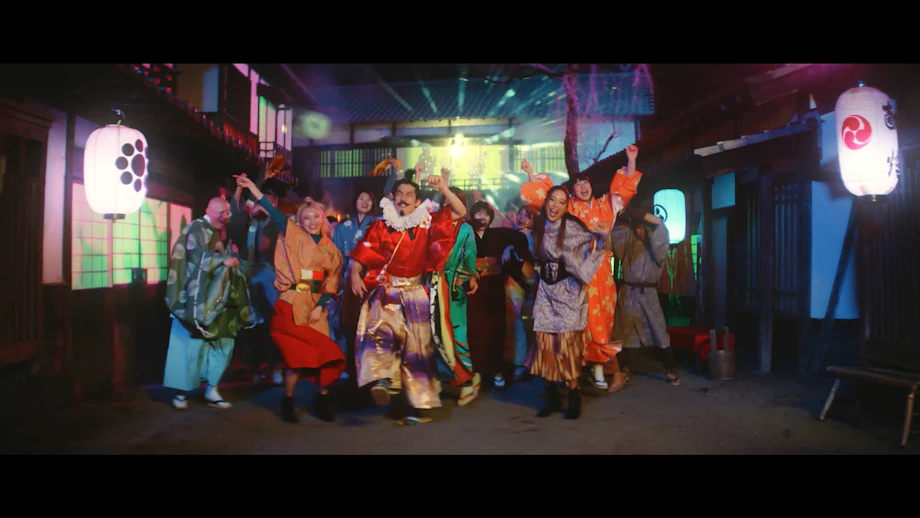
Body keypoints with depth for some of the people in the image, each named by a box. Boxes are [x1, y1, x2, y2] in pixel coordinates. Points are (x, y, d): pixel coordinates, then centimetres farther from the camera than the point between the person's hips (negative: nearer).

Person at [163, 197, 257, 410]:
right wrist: (224, 260, -20)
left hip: (216, 299, 8)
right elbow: (197, 257, -19)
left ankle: (211, 390, 11)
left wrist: (231, 256, 2)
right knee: (191, 344, -5)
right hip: (196, 298, -8)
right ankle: (181, 392, 6)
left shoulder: (220, 234, 18)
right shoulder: (196, 229, -6)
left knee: (223, 342, 4)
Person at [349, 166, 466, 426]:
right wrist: (354, 274, -20)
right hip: (386, 290, -1)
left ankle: (417, 405, 14)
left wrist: (443, 188, -12)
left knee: (417, 346, 5)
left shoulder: (427, 223, 2)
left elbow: (460, 212, -1)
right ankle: (382, 379, -38)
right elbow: (358, 256, 0)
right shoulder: (381, 226, 1)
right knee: (380, 328, -32)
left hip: (415, 293, 1)